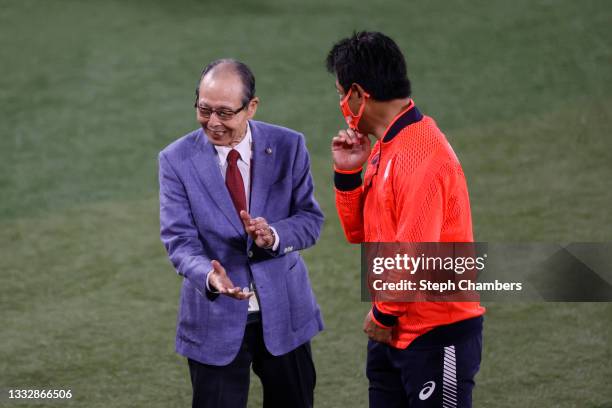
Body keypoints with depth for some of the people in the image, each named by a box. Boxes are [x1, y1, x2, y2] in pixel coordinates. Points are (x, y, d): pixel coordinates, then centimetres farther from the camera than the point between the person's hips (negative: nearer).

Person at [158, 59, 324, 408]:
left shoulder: (288, 146, -5)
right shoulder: (177, 159, -8)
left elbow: (311, 220, -4)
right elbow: (179, 239, -11)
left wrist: (273, 235, -26)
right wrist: (209, 275, -33)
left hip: (285, 313, 2)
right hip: (216, 319, -1)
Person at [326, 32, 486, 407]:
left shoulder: (421, 155, -21)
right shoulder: (383, 149, 9)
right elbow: (362, 235, 14)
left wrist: (383, 314, -12)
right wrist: (347, 173, 1)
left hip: (437, 334, -9)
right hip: (392, 332, 9)